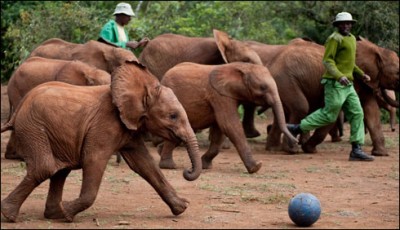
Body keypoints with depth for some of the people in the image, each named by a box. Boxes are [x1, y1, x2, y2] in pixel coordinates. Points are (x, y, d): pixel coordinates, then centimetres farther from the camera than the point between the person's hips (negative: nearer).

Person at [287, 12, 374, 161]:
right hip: (335, 83, -9)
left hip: (347, 85, 9)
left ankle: (356, 150, -2)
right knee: (329, 115, -4)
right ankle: (296, 128, 9)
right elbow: (327, 60, -17)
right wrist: (339, 76, -30)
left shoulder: (351, 39, 19)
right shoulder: (335, 39, -9)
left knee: (357, 114, 0)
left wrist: (361, 75, 18)